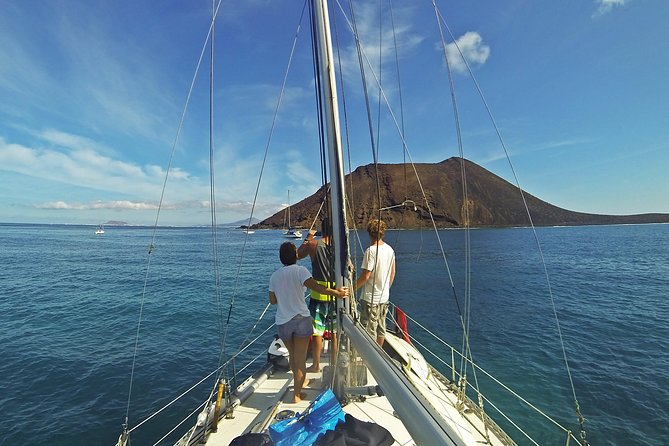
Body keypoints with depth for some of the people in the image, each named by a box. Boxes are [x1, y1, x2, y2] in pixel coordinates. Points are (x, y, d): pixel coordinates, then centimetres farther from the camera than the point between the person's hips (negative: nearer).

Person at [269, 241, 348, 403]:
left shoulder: (274, 275, 4)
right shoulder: (299, 270, -12)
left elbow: (272, 300, 10)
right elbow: (316, 287, -25)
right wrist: (337, 292, -22)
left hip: (282, 322, 5)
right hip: (301, 319, -4)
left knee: (292, 355, 24)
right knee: (300, 358, 9)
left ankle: (300, 382, 44)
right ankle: (297, 394, 17)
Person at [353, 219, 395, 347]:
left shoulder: (371, 250, -20)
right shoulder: (390, 249, 2)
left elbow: (365, 276, -20)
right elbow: (392, 273, 10)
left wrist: (352, 288, -7)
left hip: (370, 298, -7)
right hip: (384, 297, 8)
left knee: (369, 330, 7)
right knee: (381, 328, 20)